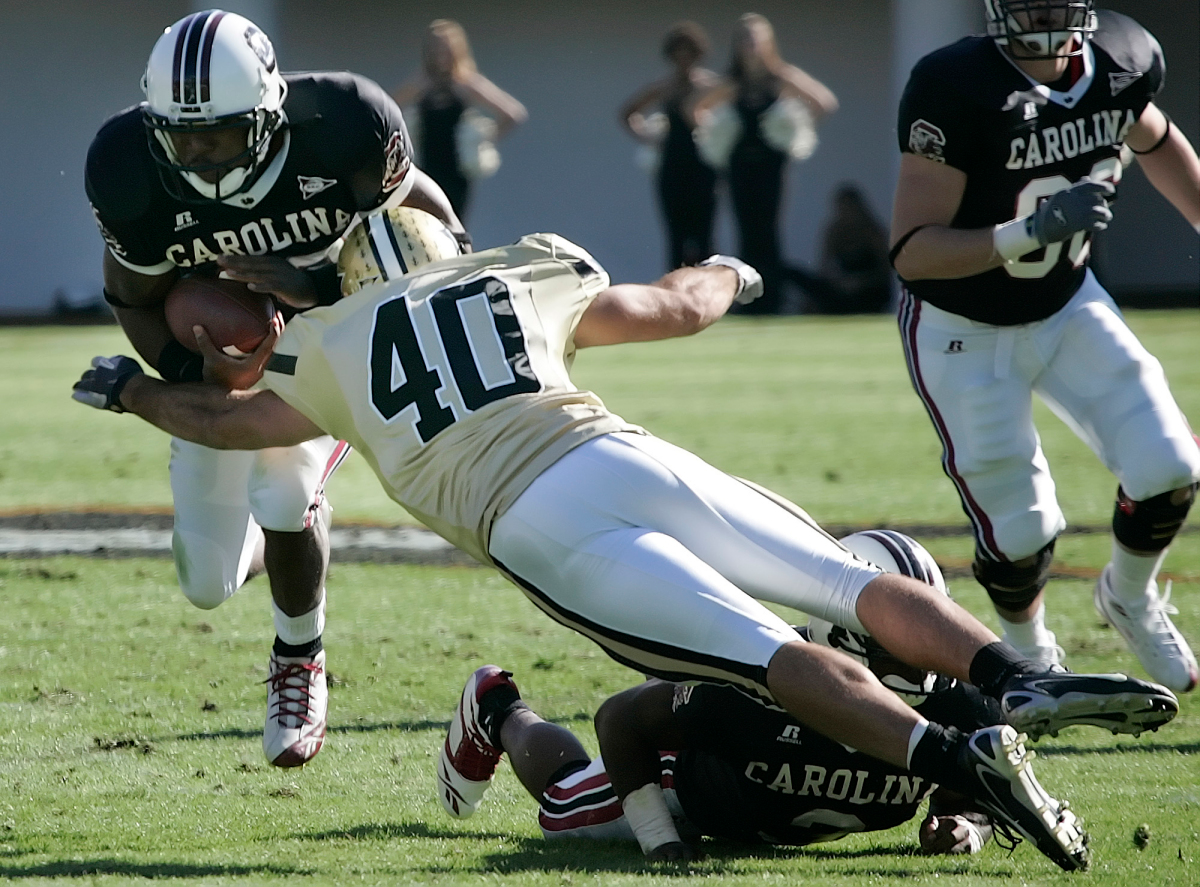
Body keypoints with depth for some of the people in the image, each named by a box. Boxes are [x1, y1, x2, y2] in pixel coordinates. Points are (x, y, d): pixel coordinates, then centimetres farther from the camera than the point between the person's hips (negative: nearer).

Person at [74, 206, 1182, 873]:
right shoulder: (530, 273, 29)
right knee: (865, 590, 6)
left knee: (776, 656, -15)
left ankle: (957, 757, -36)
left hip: (531, 533, -2)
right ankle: (1020, 681, -20)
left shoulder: (326, 348, 23)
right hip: (623, 460, 2)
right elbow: (682, 307, 41)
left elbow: (224, 418, 41)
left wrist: (130, 390, 60)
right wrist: (728, 273, 64)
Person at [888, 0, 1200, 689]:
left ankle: (1130, 599, 24)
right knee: (1021, 534, -2)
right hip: (964, 332, -5)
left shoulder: (1123, 60, -13)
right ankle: (1033, 659, 31)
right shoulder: (958, 88, -31)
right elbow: (912, 253, -31)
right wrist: (1033, 231, -43)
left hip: (1068, 308, 5)